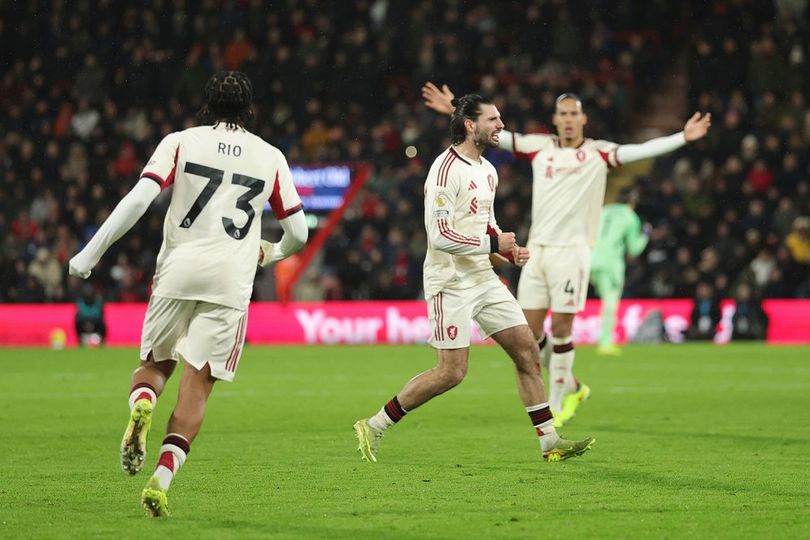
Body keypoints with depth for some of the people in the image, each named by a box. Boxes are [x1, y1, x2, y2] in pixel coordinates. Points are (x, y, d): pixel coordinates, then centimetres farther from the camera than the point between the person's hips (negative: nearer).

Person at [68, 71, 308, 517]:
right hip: (230, 281, 0)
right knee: (196, 388, 1)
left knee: (155, 363, 19)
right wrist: (273, 252, 37)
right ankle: (161, 481, -14)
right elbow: (297, 232, 14)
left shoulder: (180, 142, 6)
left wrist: (90, 254, -2)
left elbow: (138, 199, -6)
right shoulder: (270, 157, 12)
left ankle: (141, 406, -16)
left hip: (177, 272, 0)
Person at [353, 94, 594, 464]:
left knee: (527, 352, 4)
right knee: (451, 372, -10)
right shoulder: (445, 170, -17)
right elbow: (440, 235, -23)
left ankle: (550, 442, 10)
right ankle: (374, 427, 2)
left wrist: (511, 250, 7)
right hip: (451, 284, -9)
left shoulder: (487, 170, 13)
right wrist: (492, 244, -17)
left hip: (484, 280, 9)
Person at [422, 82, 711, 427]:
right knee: (529, 330, 2)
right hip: (537, 248, 4)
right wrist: (455, 112, 9)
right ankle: (572, 387, 23)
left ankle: (556, 405, 10)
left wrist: (683, 137, -21)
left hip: (571, 250, -4)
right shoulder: (540, 147, 10)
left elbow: (641, 150, -9)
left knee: (560, 328, -4)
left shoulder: (598, 153, 1)